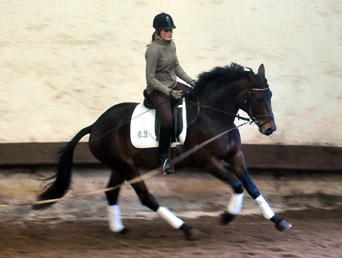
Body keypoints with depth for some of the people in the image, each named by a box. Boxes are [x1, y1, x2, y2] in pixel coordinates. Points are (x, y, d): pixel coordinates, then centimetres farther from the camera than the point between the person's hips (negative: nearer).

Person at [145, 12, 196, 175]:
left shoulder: (171, 44, 5)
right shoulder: (153, 50, -20)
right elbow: (150, 79, -19)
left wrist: (191, 81, 6)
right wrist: (170, 92, -23)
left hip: (173, 85, 9)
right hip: (157, 90, -9)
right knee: (168, 119, -29)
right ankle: (164, 157, -14)